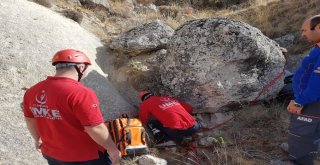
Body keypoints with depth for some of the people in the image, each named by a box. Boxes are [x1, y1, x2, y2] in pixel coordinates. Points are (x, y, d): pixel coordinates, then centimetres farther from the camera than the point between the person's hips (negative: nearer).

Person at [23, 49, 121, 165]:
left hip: (52, 154, 6)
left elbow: (30, 120, 10)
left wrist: (38, 139, 26)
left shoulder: (32, 92, -4)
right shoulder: (81, 93, -28)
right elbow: (96, 129, -25)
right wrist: (113, 150, -11)